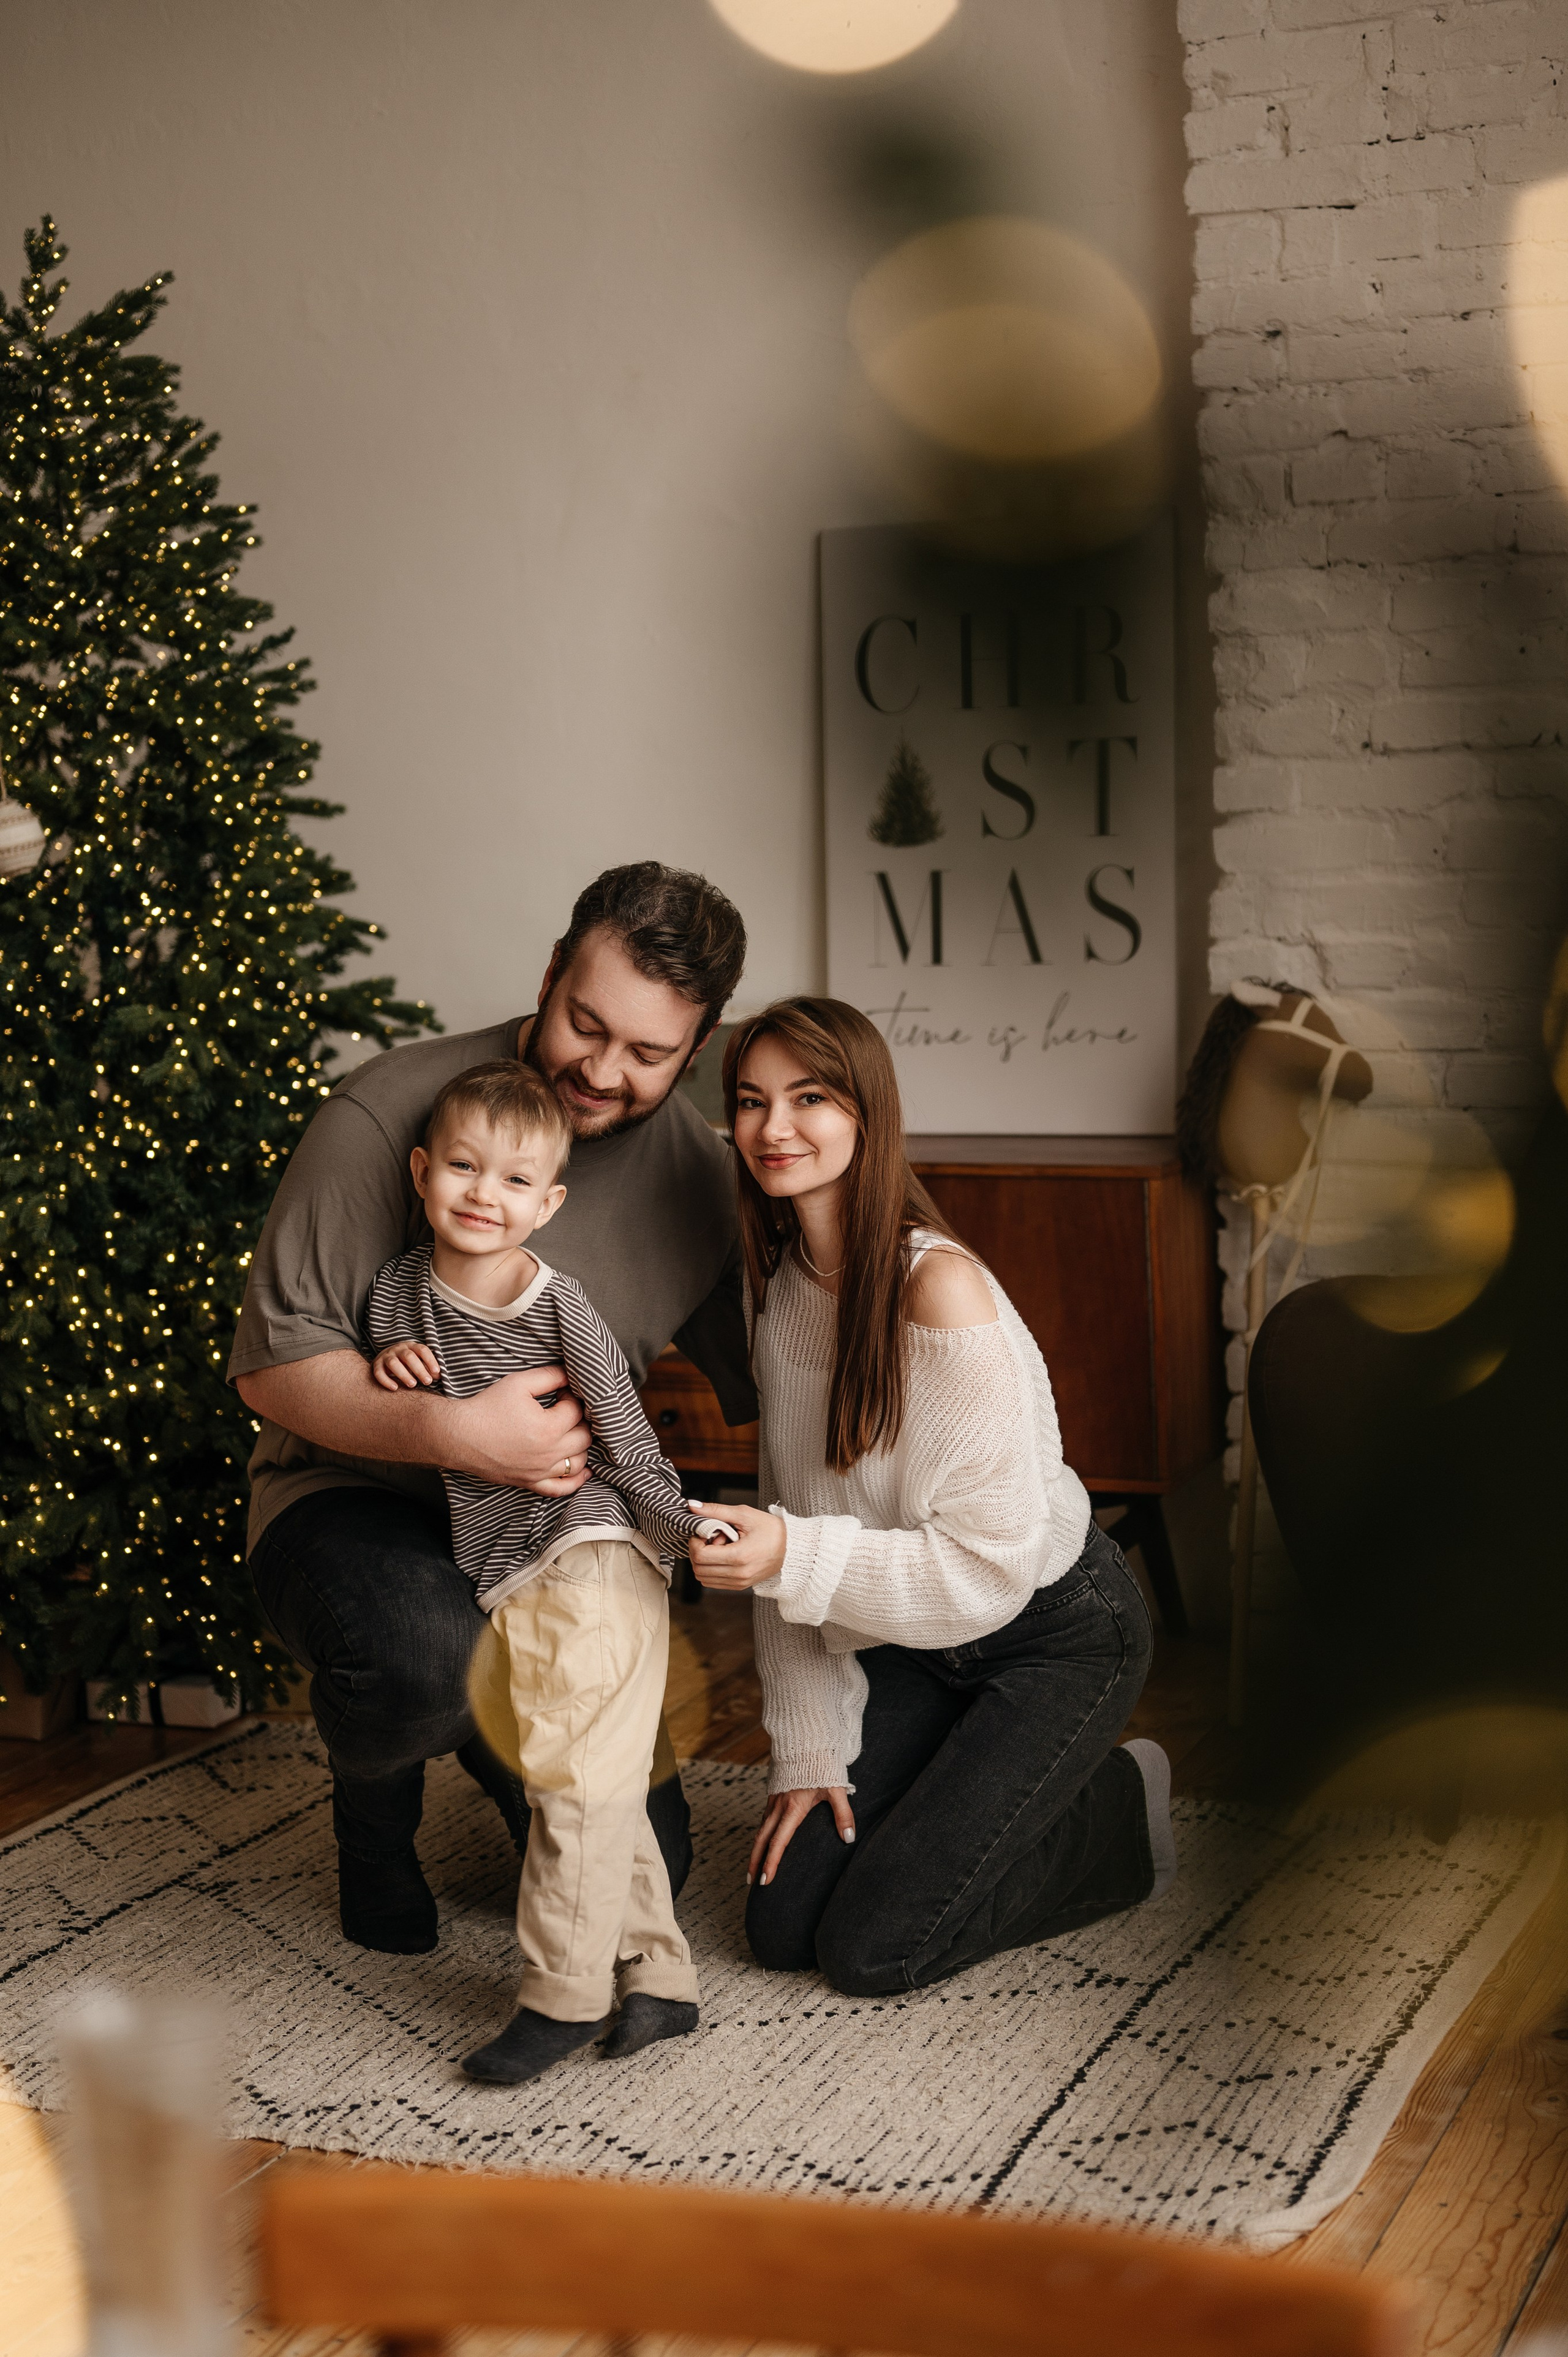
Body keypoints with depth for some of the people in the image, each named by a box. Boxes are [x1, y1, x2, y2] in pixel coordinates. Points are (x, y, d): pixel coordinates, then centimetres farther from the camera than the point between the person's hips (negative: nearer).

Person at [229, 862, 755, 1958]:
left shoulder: (699, 1176, -4)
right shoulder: (392, 1112, -20)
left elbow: (771, 1396, 7)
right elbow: (273, 1362, -18)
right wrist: (455, 1432, -34)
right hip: (353, 1496, -4)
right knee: (421, 1658, -39)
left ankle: (496, 1738, 32)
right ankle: (376, 1801, -1)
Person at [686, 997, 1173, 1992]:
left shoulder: (942, 1290, -28)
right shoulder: (787, 1283, -4)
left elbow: (992, 1564, -27)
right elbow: (797, 1522, -1)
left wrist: (794, 1558, -37)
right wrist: (810, 1751, -4)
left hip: (1057, 1628, -7)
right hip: (915, 1634, 7)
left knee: (873, 1947, -10)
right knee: (783, 1923, 1)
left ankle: (1124, 1812, 11)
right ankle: (981, 1796, 24)